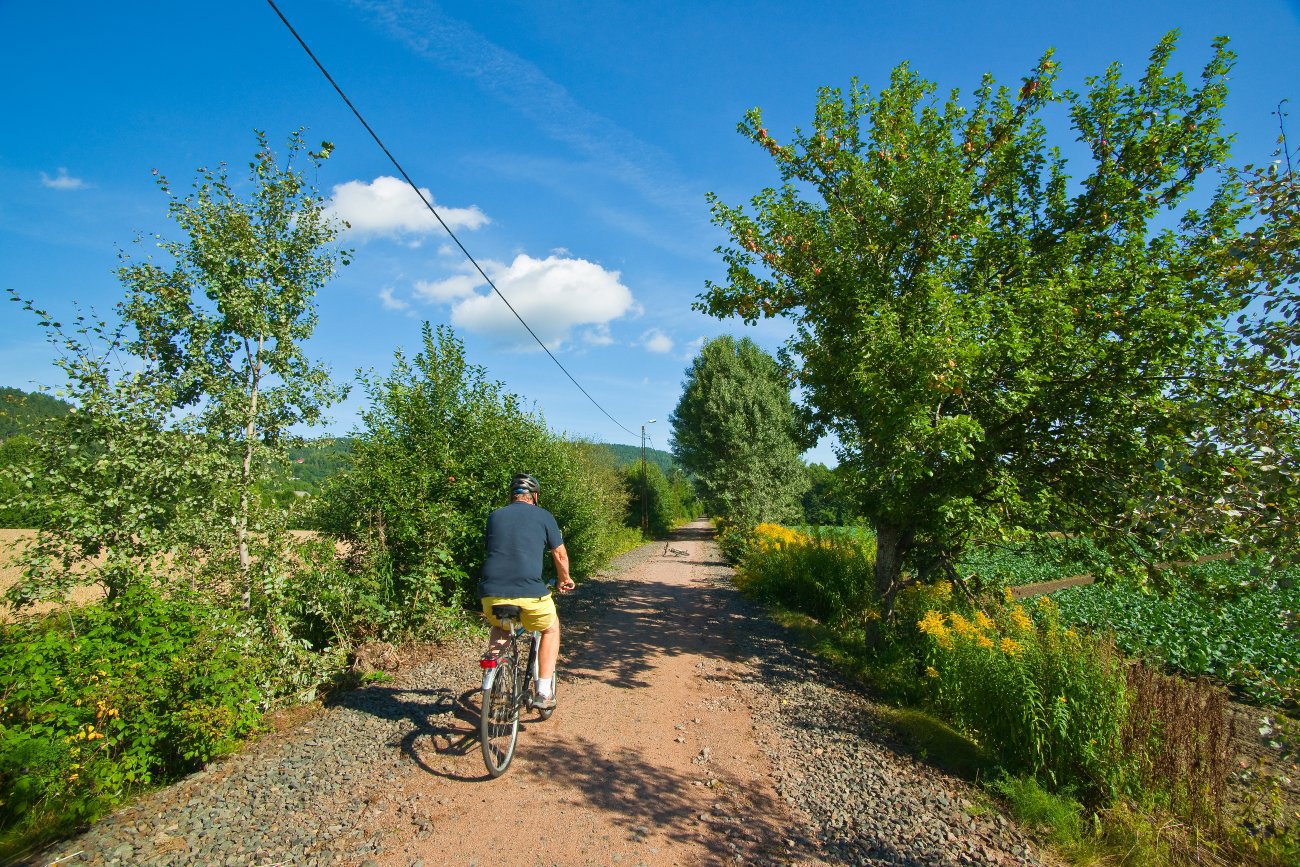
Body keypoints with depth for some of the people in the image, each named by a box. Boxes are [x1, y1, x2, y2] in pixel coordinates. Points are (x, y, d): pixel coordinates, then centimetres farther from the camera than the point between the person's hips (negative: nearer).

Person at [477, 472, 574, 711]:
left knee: (499, 627, 37)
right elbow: (560, 555, 14)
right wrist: (564, 580, 35)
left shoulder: (494, 516, 17)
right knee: (551, 628, 26)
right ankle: (544, 692, 18)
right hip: (529, 592, -3)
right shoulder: (543, 516, 9)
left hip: (491, 593, 3)